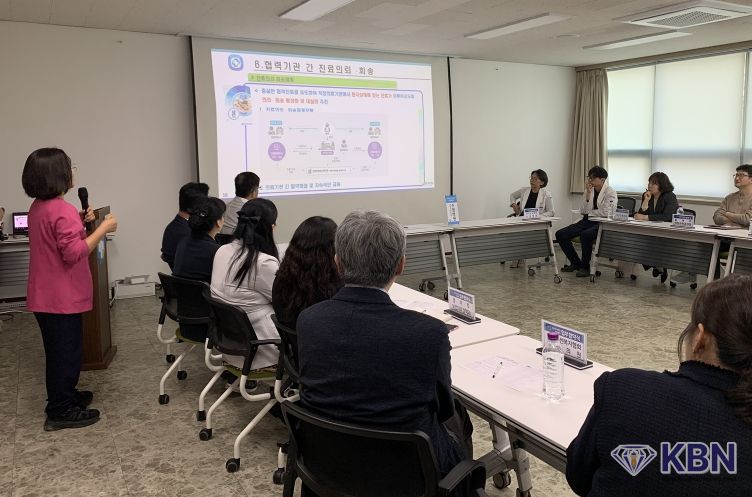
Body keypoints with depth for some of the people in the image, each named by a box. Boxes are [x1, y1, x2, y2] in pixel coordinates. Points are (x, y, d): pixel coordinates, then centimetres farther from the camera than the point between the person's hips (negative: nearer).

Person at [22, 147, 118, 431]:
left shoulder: (38, 207, 9)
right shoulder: (62, 210, -22)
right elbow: (74, 253, -27)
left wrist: (80, 222, 10)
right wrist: (103, 228, -20)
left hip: (45, 295, 10)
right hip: (61, 297, -10)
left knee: (59, 350, 21)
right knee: (66, 351, 1)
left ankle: (64, 396, 35)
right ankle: (61, 412, 11)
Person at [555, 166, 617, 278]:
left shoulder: (610, 192, -7)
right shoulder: (588, 190, 9)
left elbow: (605, 213, -19)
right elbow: (583, 211, -2)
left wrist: (589, 212, -5)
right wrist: (588, 193, -10)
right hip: (587, 221, 7)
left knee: (585, 235, -38)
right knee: (560, 234, -9)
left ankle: (585, 267, -15)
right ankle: (576, 263, 8)